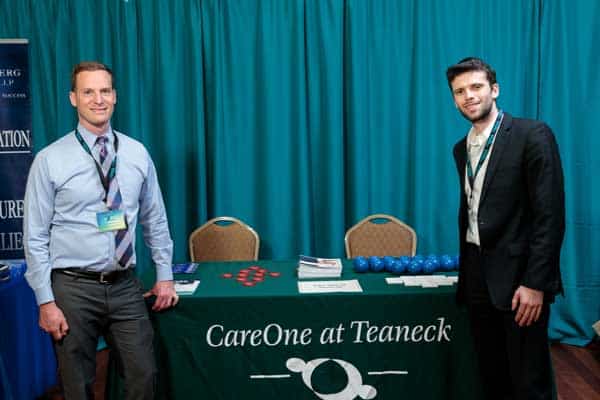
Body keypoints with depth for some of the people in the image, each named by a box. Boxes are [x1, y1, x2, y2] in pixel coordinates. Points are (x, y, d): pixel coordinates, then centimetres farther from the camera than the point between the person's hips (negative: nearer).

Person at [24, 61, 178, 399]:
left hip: (126, 286, 2)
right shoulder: (50, 160, -7)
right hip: (74, 288, -2)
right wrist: (46, 302, -8)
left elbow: (155, 220, 10)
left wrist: (165, 276, 8)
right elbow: (35, 237, -5)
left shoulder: (137, 153, 2)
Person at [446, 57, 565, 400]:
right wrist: (466, 270, 15)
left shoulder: (532, 135, -9)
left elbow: (551, 214, -15)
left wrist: (535, 283, -18)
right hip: (478, 275, 6)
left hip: (518, 275, -6)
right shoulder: (462, 148, 13)